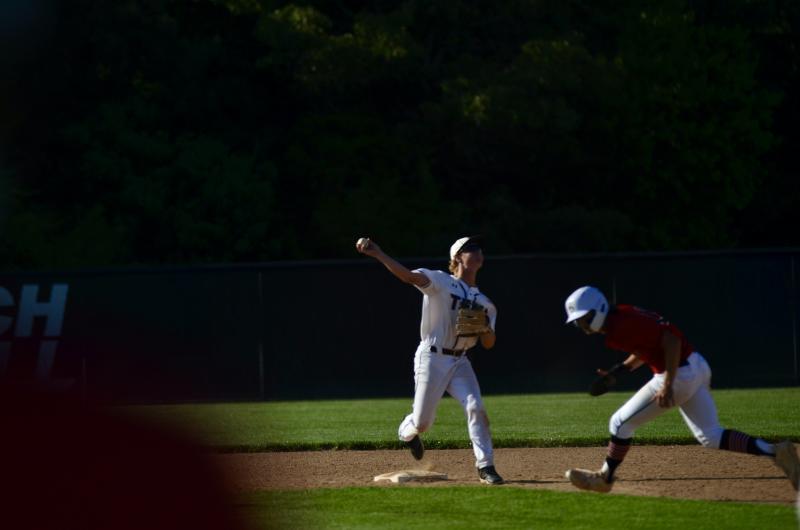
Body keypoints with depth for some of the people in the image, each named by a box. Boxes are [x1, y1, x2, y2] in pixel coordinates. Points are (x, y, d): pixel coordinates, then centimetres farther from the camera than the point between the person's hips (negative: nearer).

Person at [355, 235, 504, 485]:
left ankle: (485, 466, -11)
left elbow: (488, 344, 10)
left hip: (459, 362, 4)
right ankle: (407, 431, 39)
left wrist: (485, 326, -14)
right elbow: (407, 275, -21)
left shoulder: (483, 301, 11)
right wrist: (376, 253, -36)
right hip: (432, 359, -4)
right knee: (422, 421, 1)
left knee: (475, 407, -17)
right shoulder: (440, 281, -5)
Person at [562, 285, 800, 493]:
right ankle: (775, 452, 2)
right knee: (711, 437, 12)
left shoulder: (622, 326, -21)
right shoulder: (620, 317, 10)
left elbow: (671, 341, -25)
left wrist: (667, 386, -26)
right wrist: (619, 370, 15)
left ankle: (604, 478, 17)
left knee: (620, 423, 1)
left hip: (680, 375, -10)